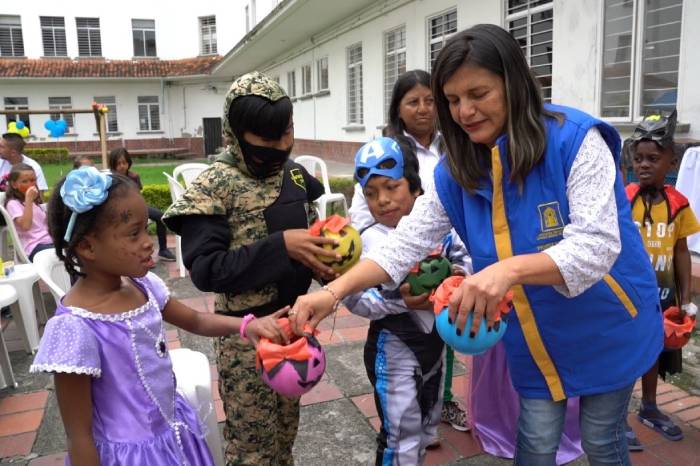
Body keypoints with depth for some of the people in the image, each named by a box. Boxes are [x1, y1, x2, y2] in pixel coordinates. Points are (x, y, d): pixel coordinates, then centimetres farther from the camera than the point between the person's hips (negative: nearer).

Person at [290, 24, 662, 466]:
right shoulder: (456, 172, -8)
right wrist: (334, 291, -22)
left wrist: (509, 269, -46)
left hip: (606, 326, -2)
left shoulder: (576, 139, -23)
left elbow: (597, 246, -29)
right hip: (537, 336, 3)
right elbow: (406, 242, -10)